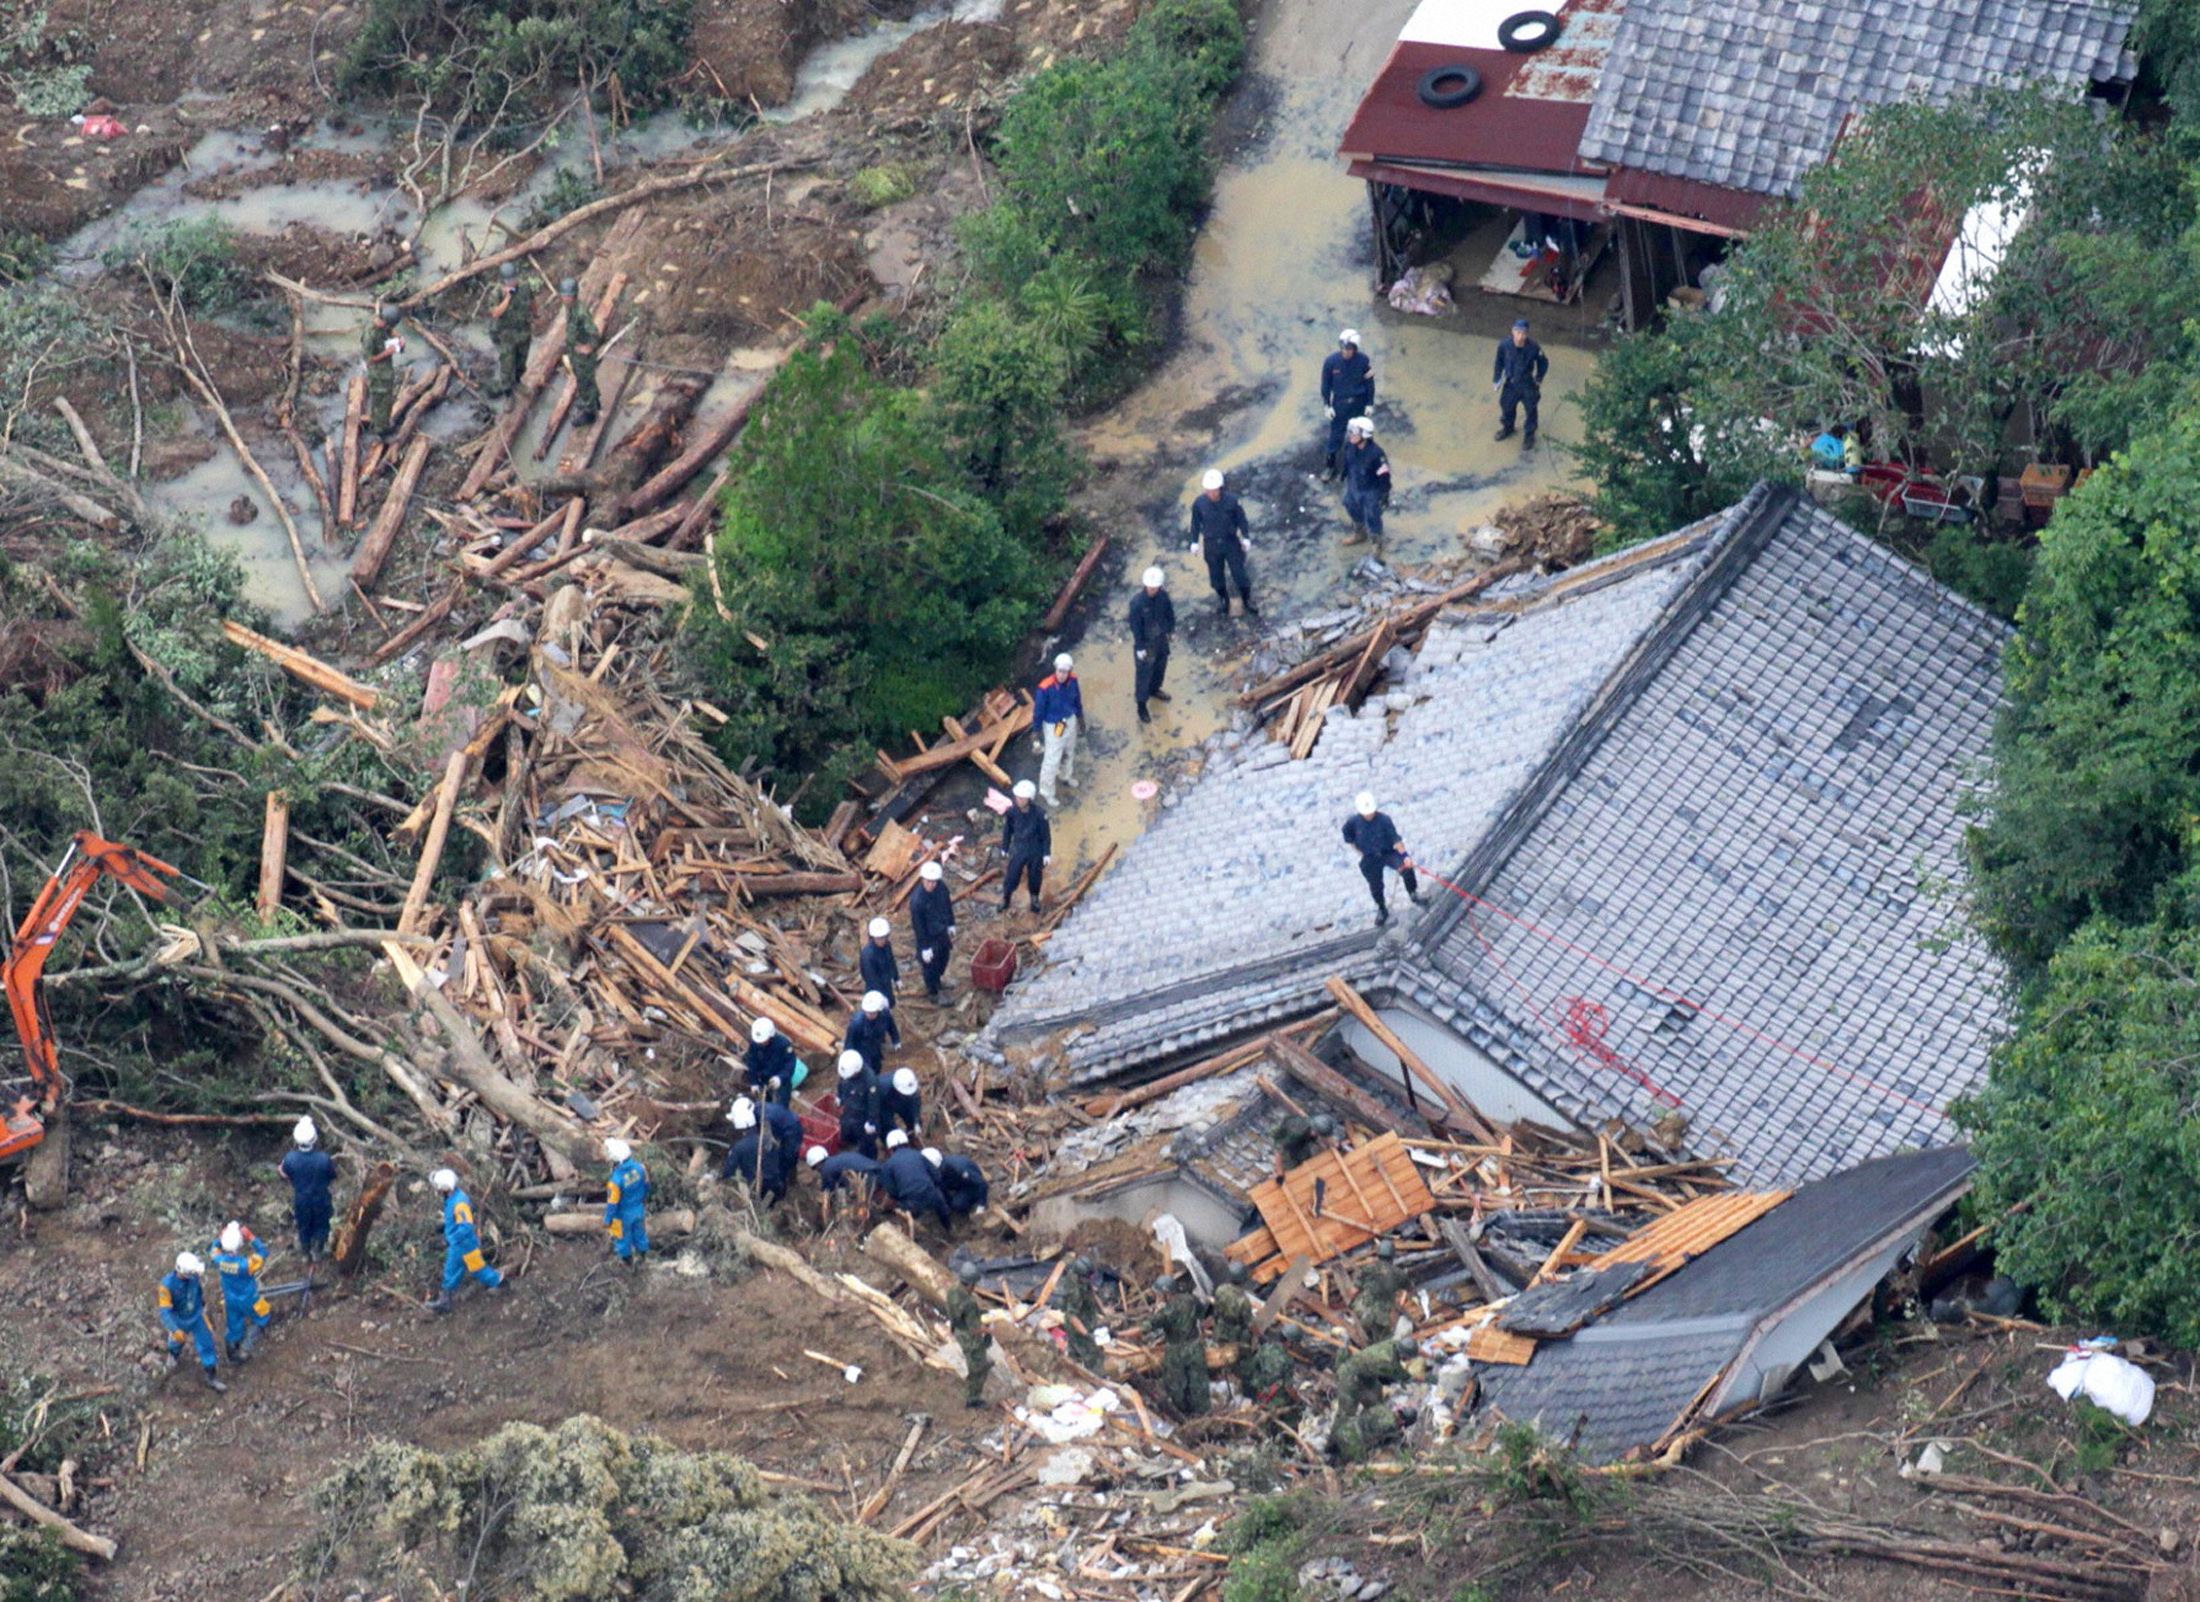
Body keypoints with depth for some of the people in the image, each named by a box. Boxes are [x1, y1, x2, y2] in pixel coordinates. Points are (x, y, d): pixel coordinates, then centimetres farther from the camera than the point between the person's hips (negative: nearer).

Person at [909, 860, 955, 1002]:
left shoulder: (941, 887, -17)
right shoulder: (917, 901, -35)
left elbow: (948, 905, 4)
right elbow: (918, 926, -25)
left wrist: (951, 925, 13)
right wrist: (924, 948, -18)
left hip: (942, 932, 7)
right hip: (928, 937, -6)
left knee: (943, 959, 28)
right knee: (930, 966, 15)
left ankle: (936, 983, 56)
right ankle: (932, 993, 39)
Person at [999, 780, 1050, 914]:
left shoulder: (1039, 813, -25)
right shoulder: (1011, 811, -20)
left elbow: (1046, 834, -11)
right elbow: (1007, 830, -3)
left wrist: (1047, 853, -6)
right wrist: (1004, 848, 8)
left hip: (1036, 850, -1)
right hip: (1018, 849, 1)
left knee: (1035, 876, 19)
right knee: (1012, 876, 8)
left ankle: (1034, 899, 46)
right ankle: (1005, 899, 33)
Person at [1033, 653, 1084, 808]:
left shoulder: (1073, 681, -17)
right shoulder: (1045, 688, -34)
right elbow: (1038, 710, -20)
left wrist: (1080, 717, 17)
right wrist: (1038, 732, -11)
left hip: (1070, 721, 6)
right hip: (1053, 726, -6)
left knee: (1069, 751, 29)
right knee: (1051, 760, 6)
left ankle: (1066, 775, 58)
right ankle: (1046, 792, 25)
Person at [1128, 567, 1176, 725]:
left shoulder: (1163, 596, -15)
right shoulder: (1137, 602, -30)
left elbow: (1170, 613, 4)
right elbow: (1135, 626, -22)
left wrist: (1171, 630, 13)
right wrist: (1140, 647, -16)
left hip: (1161, 638, 6)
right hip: (1146, 642, -6)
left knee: (1160, 666, 26)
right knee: (1144, 673, 8)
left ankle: (1154, 690, 54)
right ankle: (1141, 705, 24)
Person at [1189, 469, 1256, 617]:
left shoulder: (1232, 501, -21)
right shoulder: (1199, 503, -17)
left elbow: (1241, 520, -6)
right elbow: (1196, 523, -1)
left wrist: (1246, 538, -4)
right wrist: (1195, 542, 3)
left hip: (1231, 543, -1)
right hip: (1211, 545, 1)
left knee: (1239, 574, 7)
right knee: (1216, 576, 15)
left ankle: (1247, 601, 30)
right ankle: (1223, 600, 40)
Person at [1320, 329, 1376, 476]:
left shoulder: (1363, 360, -17)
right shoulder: (1331, 361, -18)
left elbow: (1369, 382, -4)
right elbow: (1325, 384, -6)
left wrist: (1370, 404, -1)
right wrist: (1327, 405, -5)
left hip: (1359, 403, 1)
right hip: (1339, 403, -1)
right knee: (1336, 435, 5)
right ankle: (1330, 465, 20)